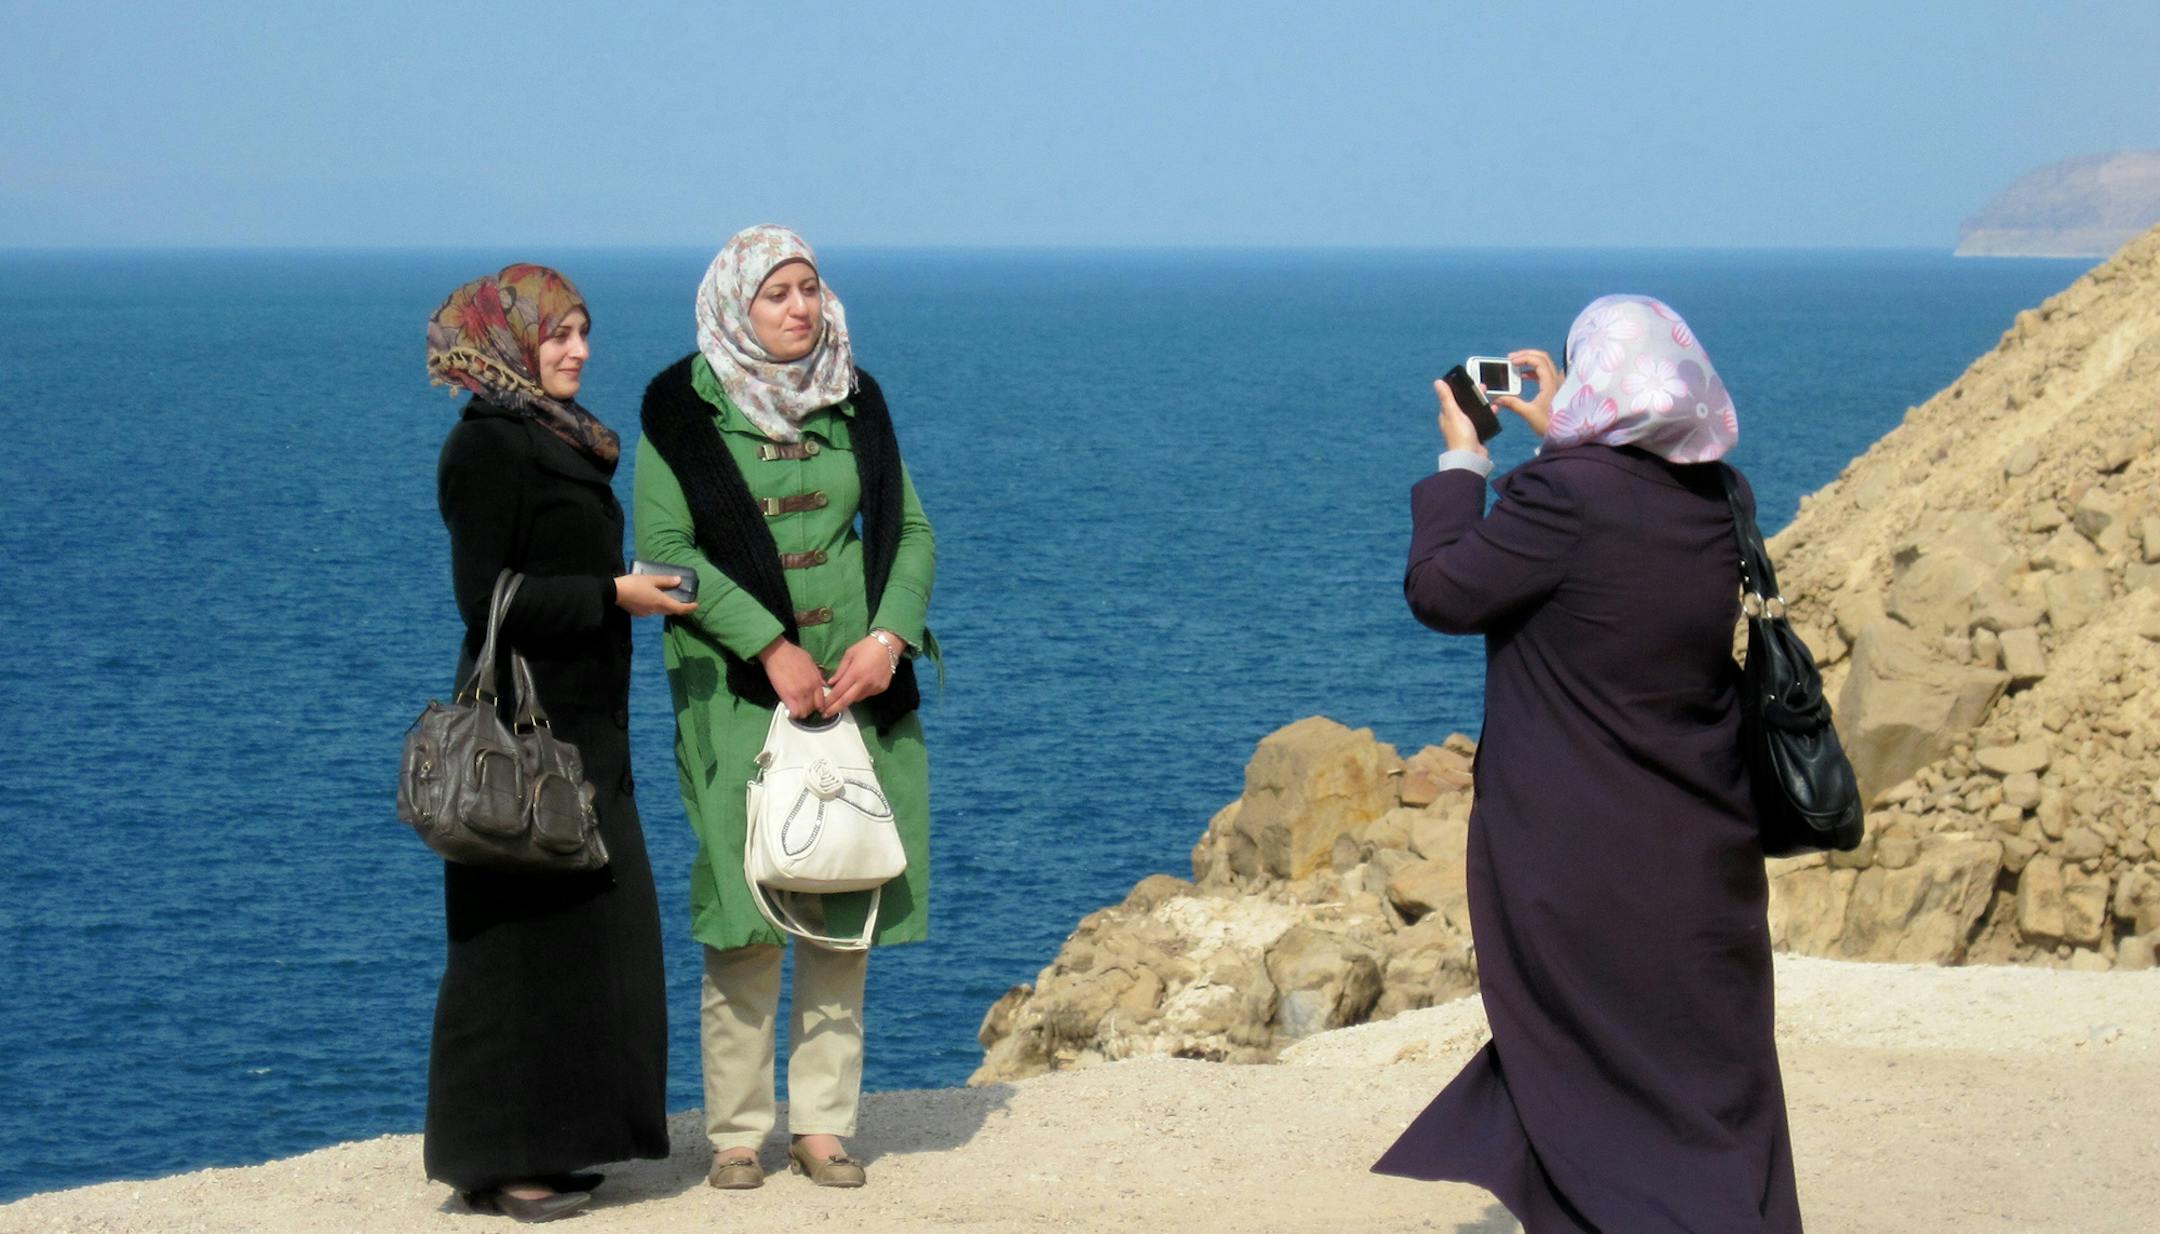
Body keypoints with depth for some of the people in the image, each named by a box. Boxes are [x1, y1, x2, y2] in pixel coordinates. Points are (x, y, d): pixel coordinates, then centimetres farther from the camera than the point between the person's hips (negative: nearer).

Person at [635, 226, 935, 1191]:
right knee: (746, 914, -6)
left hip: (858, 684, 4)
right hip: (736, 687, -4)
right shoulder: (683, 409, -2)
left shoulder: (856, 402, 10)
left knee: (847, 911, 3)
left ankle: (824, 1123, 10)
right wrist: (772, 648, -16)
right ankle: (735, 1133, 2)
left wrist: (889, 635, -8)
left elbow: (909, 531, 9)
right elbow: (665, 545, -9)